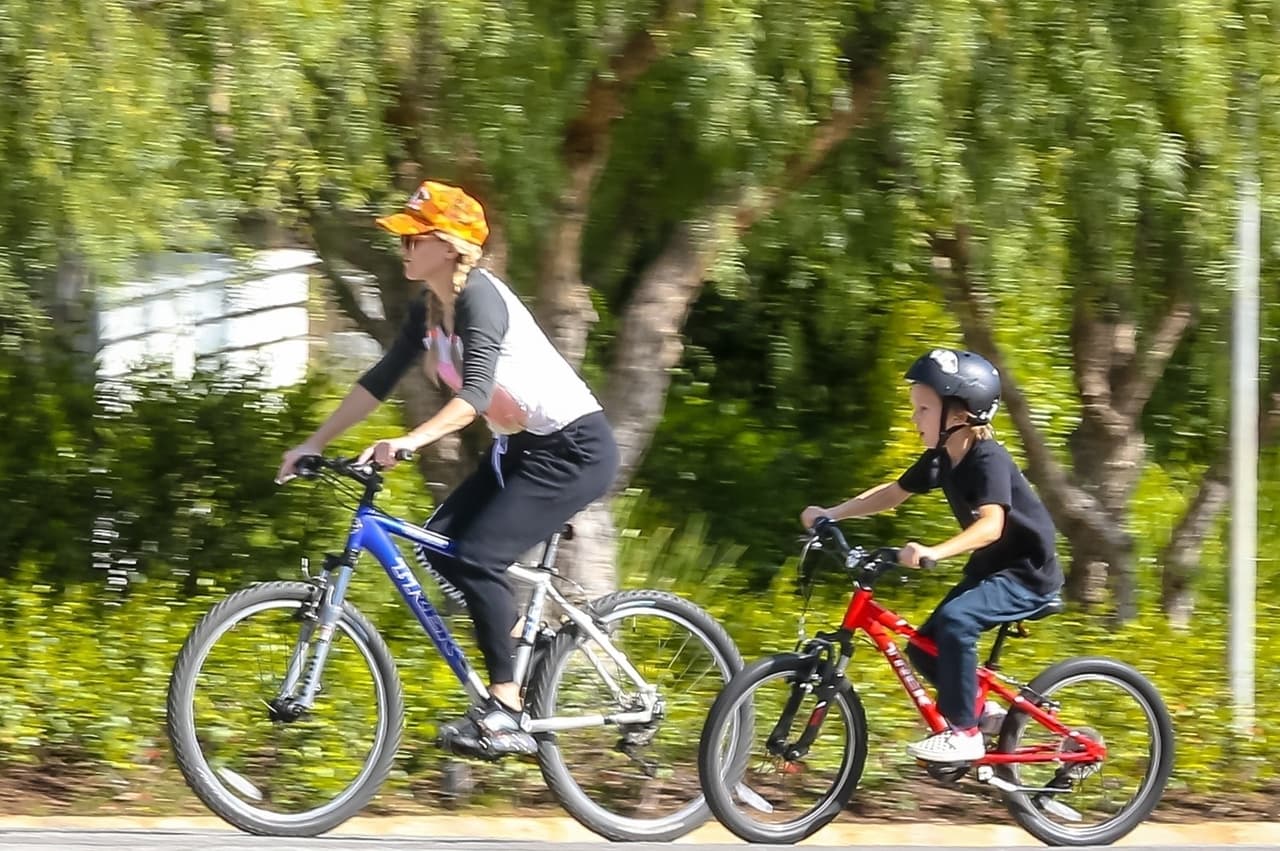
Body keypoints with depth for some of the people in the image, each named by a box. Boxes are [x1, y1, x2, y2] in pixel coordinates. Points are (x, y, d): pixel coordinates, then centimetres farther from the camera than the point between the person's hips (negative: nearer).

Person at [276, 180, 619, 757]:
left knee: (476, 557, -19)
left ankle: (505, 713, -15)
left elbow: (475, 392, -34)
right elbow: (381, 379, 9)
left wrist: (410, 442, -46)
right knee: (440, 543, 0)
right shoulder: (429, 307, 6)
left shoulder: (479, 297, -21)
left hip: (573, 448, -10)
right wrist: (314, 444, 4)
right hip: (522, 447, 10)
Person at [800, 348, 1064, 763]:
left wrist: (934, 552, -52)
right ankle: (979, 708, 22)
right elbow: (892, 494, 10)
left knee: (954, 619, -30)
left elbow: (991, 524, -38)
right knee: (923, 646, 2)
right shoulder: (941, 459, 2)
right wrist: (830, 513, -2)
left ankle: (965, 732, -22)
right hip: (989, 570, 9)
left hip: (1027, 574, -9)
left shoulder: (989, 460, -24)